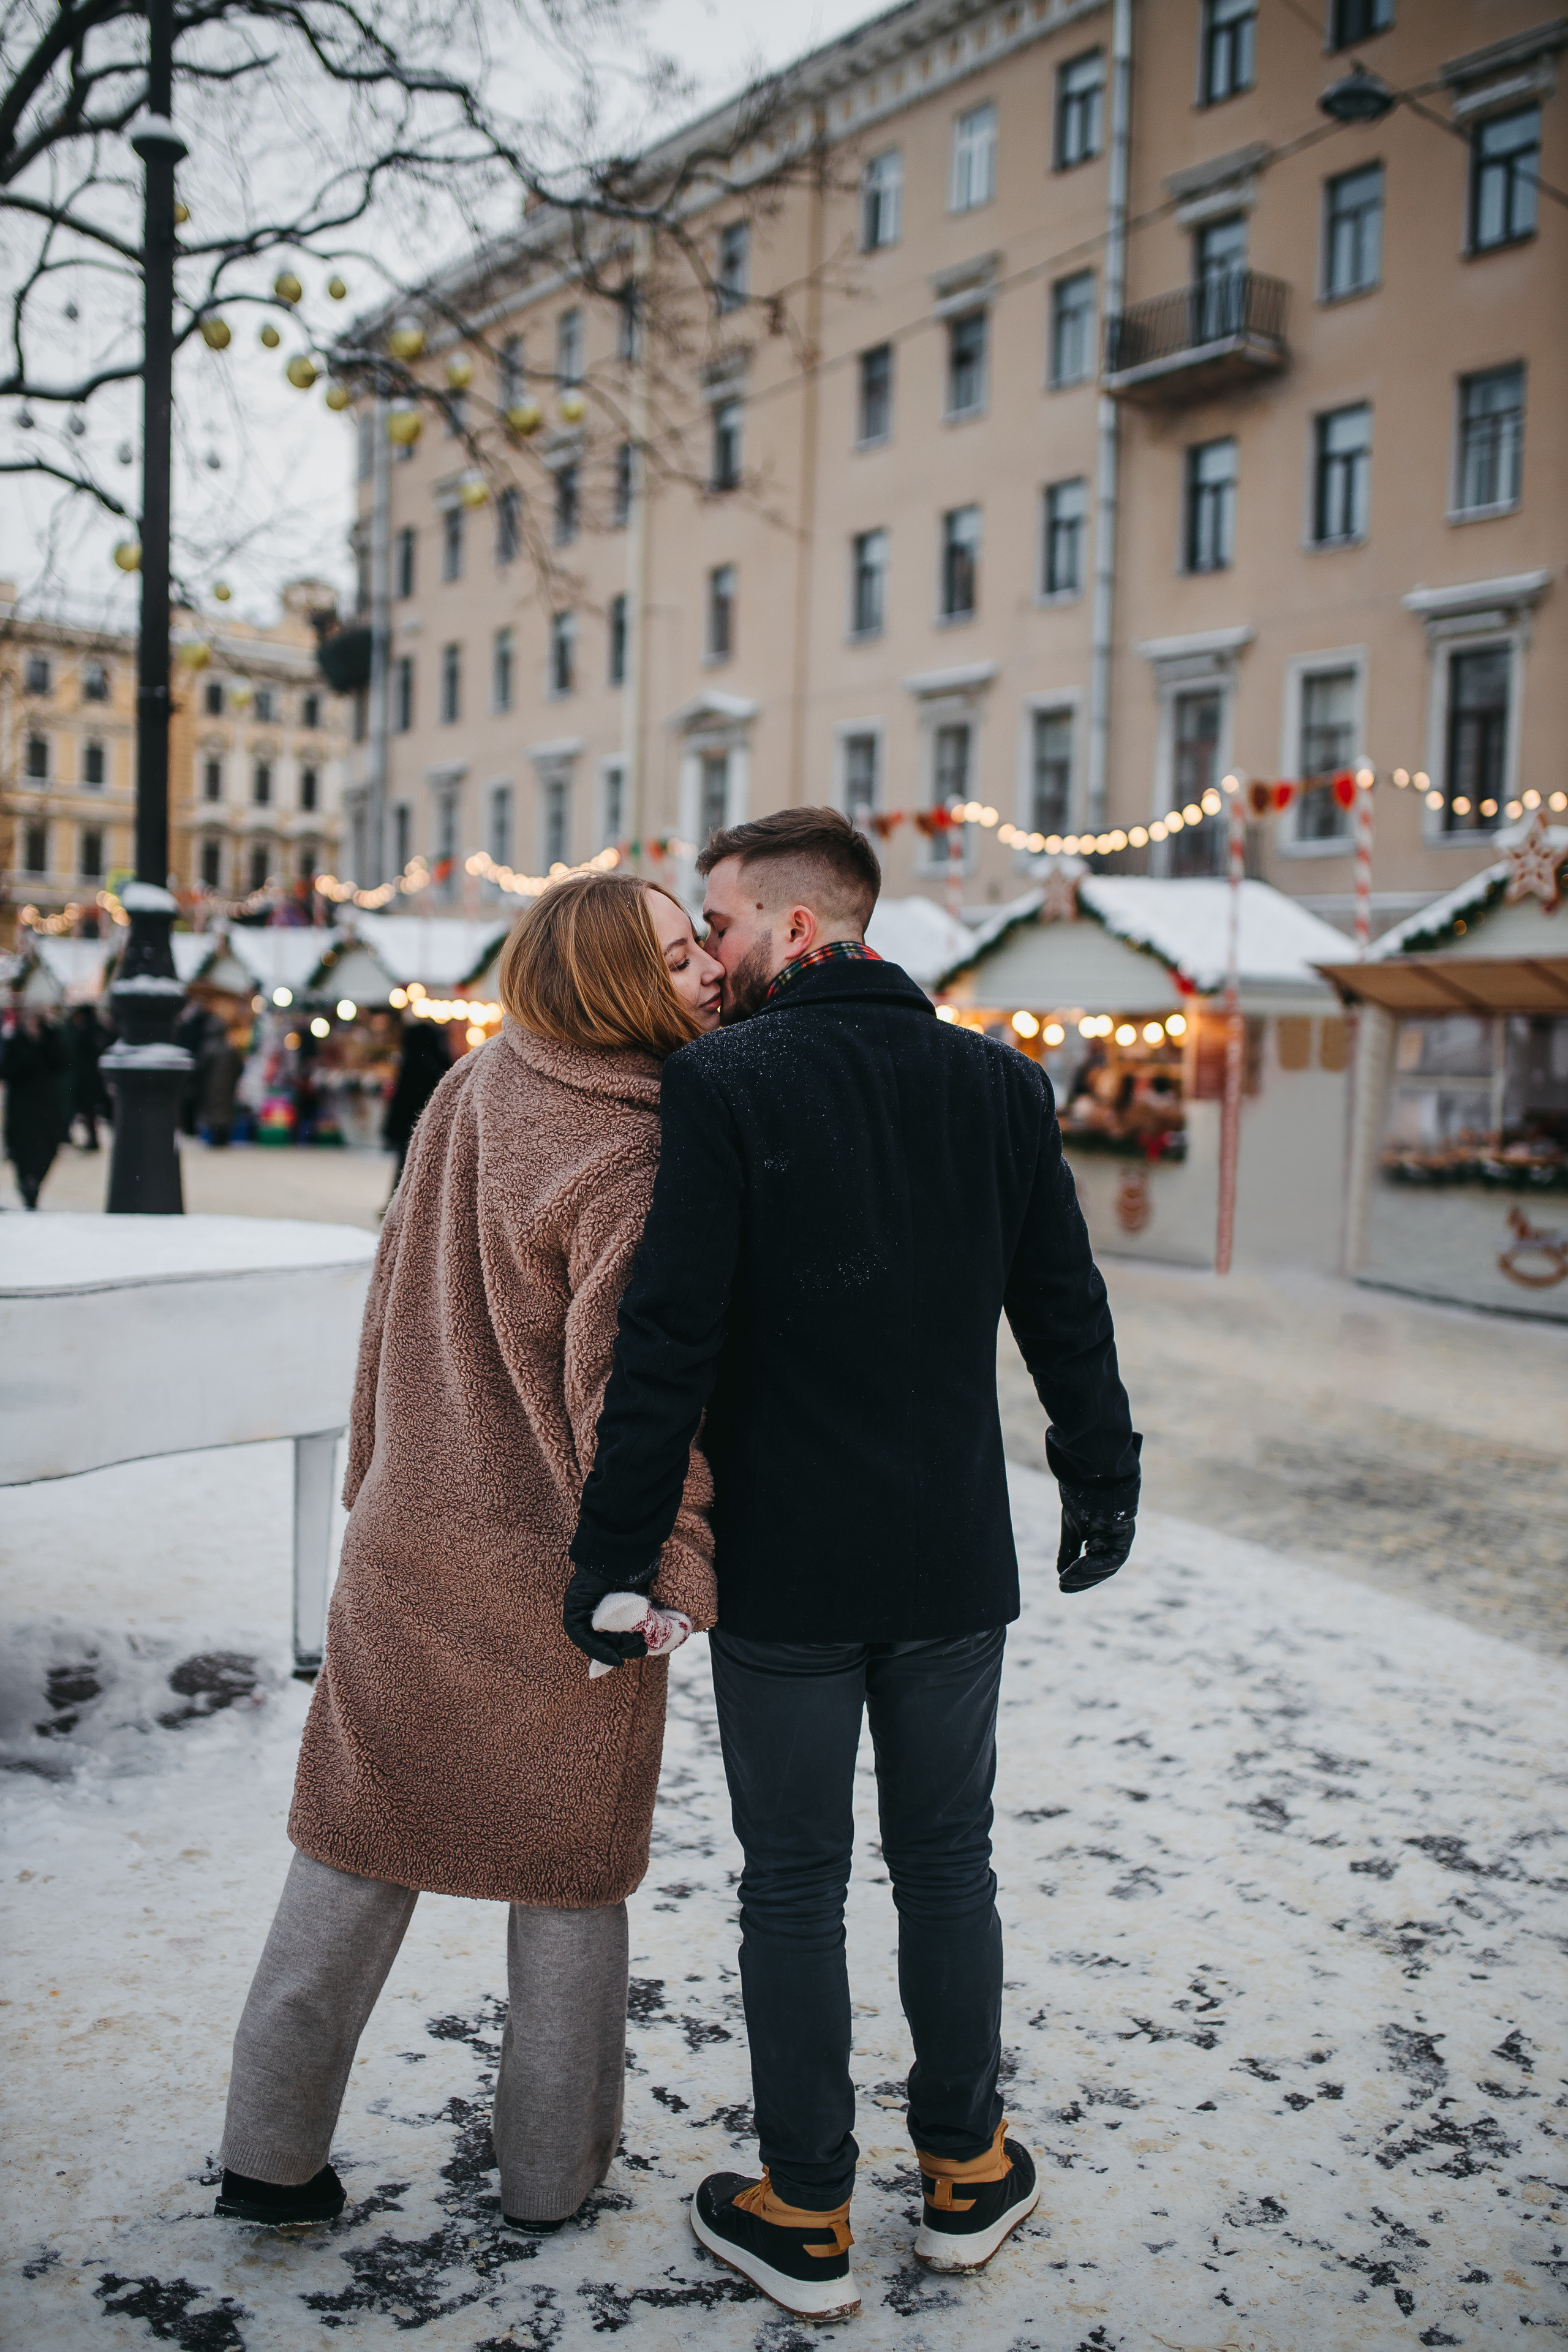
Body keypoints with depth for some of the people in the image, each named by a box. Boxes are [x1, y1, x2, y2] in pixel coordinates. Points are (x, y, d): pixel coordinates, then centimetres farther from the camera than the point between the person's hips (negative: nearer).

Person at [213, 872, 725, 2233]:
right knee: (571, 1869, 13)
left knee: (359, 1847, 16)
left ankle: (273, 2152, 27)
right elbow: (620, 1403, -26)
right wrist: (687, 1575, -16)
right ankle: (552, 2167, 29)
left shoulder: (474, 1088, 2)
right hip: (563, 1578, -6)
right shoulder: (632, 1164, -20)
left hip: (409, 1548, 6)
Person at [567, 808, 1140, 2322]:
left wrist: (615, 1547, -11)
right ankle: (962, 2171, 32)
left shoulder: (721, 1085, -13)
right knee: (945, 1863, 18)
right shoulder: (1000, 1082, 2)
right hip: (956, 1566, 4)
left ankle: (805, 2215, 22)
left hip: (782, 1573, -4)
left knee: (794, 1884, 9)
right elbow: (1064, 1307, 6)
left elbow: (670, 1341, -17)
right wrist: (1101, 1480, 18)